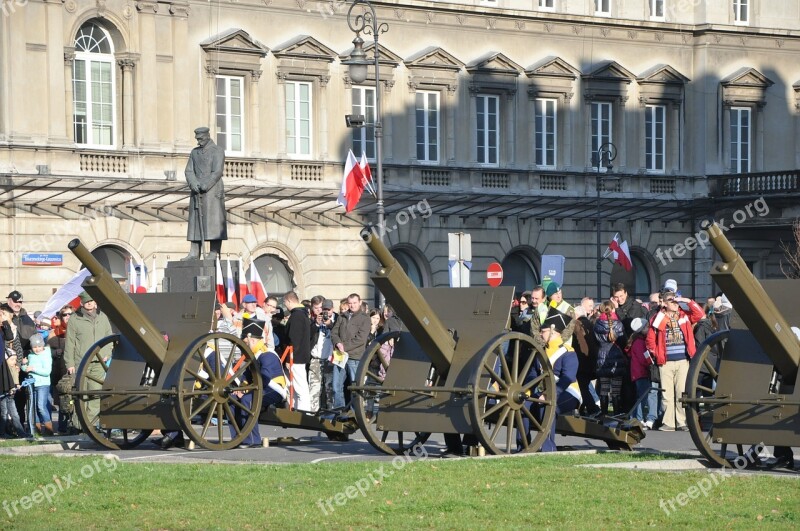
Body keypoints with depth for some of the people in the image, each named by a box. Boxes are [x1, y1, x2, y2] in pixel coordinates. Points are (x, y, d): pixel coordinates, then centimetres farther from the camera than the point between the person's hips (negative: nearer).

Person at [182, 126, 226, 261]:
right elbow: (189, 171, 7)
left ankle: (214, 253, -12)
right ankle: (194, 252, 2)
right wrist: (194, 184, -12)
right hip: (197, 193, 6)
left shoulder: (217, 151, -1)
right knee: (195, 221, 2)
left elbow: (217, 172, -12)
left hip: (213, 191, -6)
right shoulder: (194, 152, 16)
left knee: (213, 221, -9)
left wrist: (205, 185, -20)